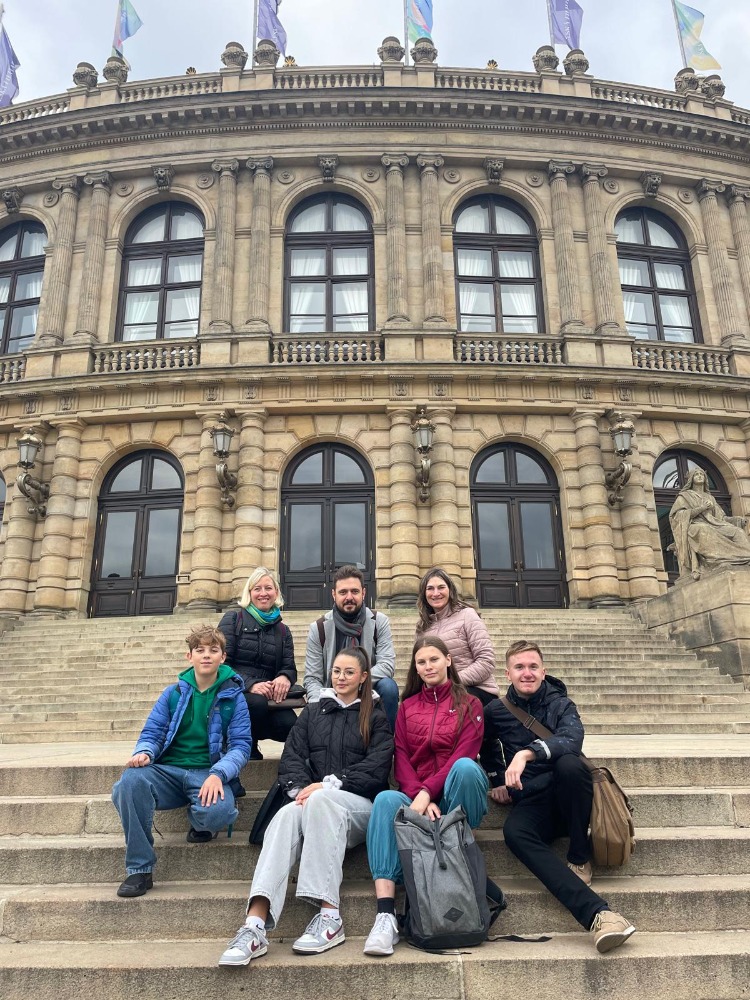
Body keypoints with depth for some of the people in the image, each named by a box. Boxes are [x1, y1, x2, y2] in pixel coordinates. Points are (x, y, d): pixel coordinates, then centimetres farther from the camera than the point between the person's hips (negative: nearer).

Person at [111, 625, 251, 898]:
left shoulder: (233, 697, 5)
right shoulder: (173, 694, 13)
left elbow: (241, 745, -2)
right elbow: (152, 734, 10)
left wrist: (218, 774, -22)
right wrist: (144, 752, -16)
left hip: (208, 773, -2)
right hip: (168, 771, 2)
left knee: (219, 812, -36)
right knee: (131, 781, -31)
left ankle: (200, 822, 5)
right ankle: (139, 870, -16)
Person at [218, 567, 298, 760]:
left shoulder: (282, 630, 20)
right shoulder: (233, 619, 8)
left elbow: (289, 667, 10)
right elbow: (222, 662, -4)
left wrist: (285, 677, -17)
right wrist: (250, 685, -20)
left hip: (268, 697, 3)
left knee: (289, 724, -29)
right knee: (258, 703, -37)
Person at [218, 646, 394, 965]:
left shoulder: (376, 717, 13)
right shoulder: (313, 712, 21)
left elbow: (375, 769, -2)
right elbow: (292, 757, 9)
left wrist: (329, 785, -14)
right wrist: (300, 788, -13)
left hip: (360, 806, -2)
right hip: (313, 799, 2)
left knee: (319, 801, -36)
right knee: (287, 813, -33)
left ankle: (329, 916, -37)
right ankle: (255, 925, -47)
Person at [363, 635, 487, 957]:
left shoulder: (469, 704, 9)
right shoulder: (407, 707, 16)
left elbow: (464, 754, -6)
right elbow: (401, 760, 5)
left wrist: (428, 792, -20)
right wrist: (419, 798, -15)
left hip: (456, 794, -2)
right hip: (416, 796, 2)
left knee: (465, 767, -35)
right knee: (386, 800, -32)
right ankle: (385, 915, -41)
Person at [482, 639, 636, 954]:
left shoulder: (560, 704, 4)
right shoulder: (496, 712, 11)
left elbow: (571, 739, -19)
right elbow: (485, 752, 29)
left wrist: (528, 753, -34)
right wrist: (495, 781, 11)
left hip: (569, 796, -1)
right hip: (531, 802, 1)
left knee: (569, 764, -36)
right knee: (514, 831, -34)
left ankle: (580, 860, -12)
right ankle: (597, 913, -44)